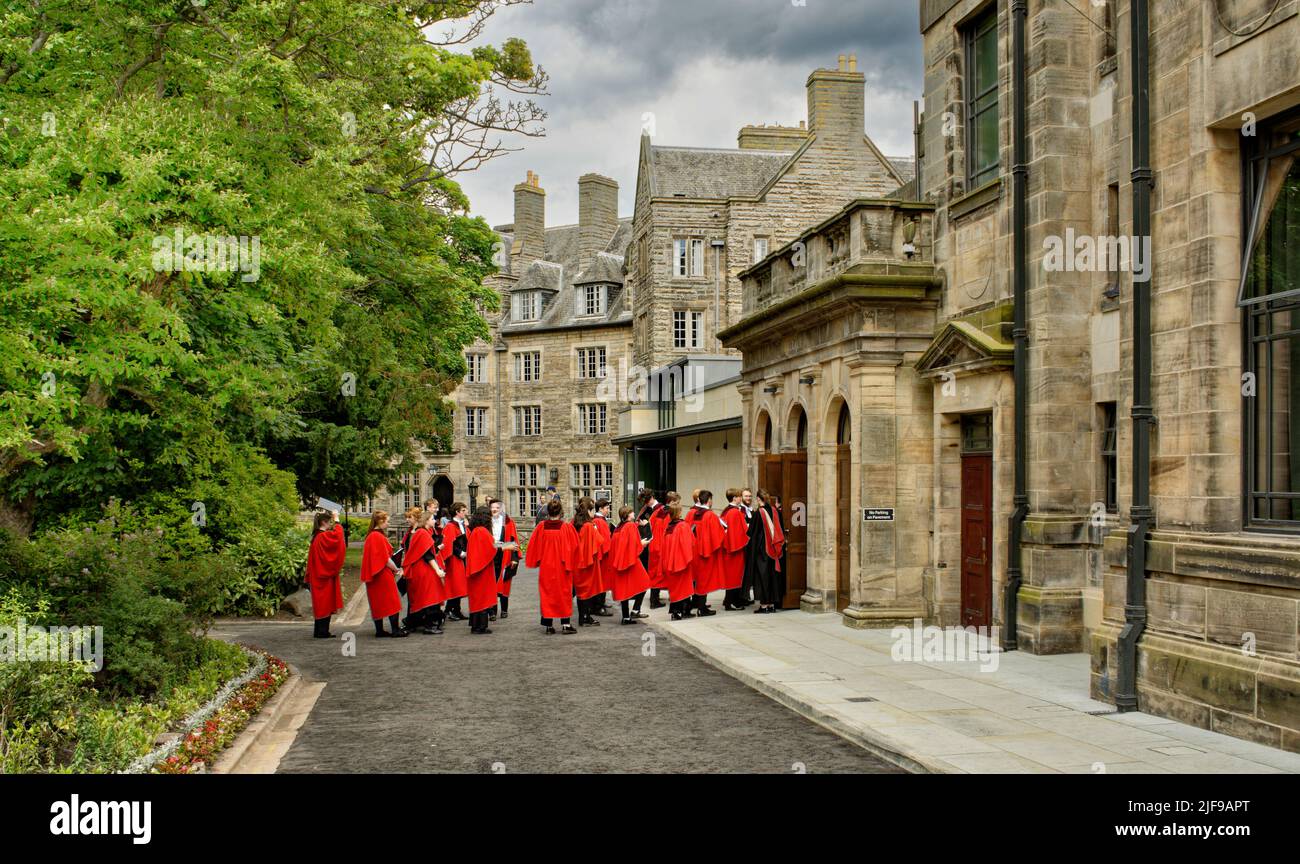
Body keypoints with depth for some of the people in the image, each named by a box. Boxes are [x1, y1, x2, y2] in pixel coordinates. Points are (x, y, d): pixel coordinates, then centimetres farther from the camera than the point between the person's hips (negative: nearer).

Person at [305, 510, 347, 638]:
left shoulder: (317, 537, 12)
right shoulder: (324, 537, -17)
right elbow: (337, 534, -28)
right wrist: (336, 520, -17)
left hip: (318, 575, 10)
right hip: (325, 575, -10)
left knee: (321, 604, 13)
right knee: (325, 603, -4)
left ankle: (319, 631, 16)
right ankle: (322, 631, -2)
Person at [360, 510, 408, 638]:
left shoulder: (370, 536, 10)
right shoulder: (378, 537, -18)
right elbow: (385, 558, -18)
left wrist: (393, 568, 14)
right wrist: (396, 569, -4)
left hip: (374, 575, 9)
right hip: (383, 575, -9)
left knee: (378, 603, 12)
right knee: (392, 602, -1)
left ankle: (379, 631, 14)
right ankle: (396, 630, 1)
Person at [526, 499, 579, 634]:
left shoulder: (541, 527, -7)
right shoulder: (566, 527, -11)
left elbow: (533, 546, 1)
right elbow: (574, 547, -6)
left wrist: (536, 561, 15)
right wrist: (570, 564, 7)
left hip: (546, 567, 1)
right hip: (562, 567, -1)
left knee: (547, 594, 9)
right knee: (564, 594, 9)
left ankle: (549, 626, 9)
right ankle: (566, 624, 7)